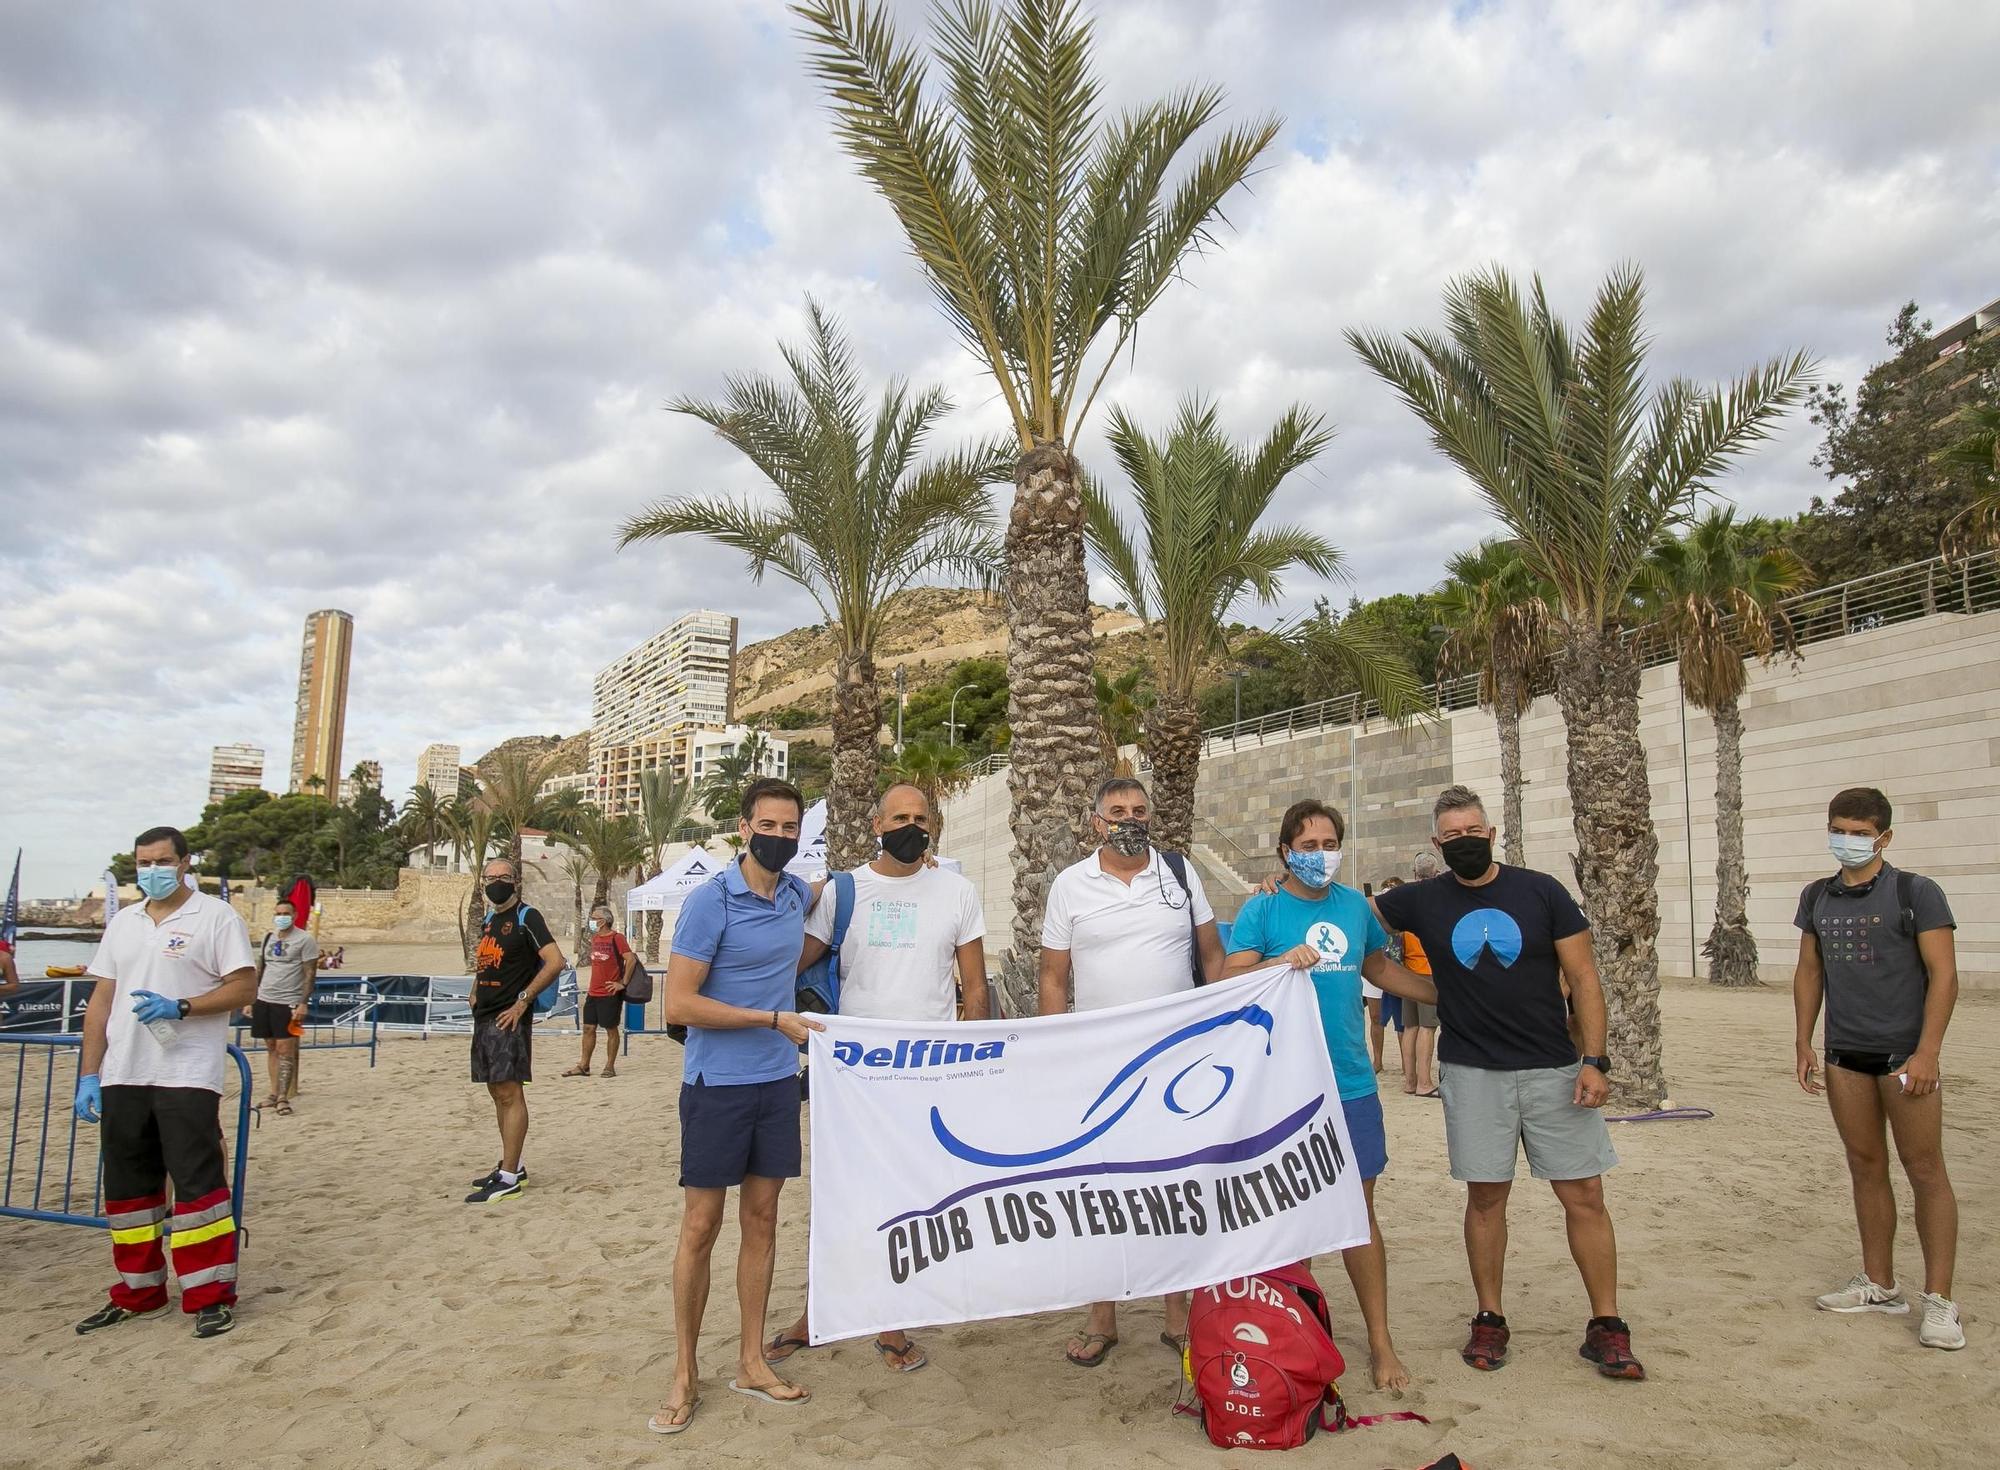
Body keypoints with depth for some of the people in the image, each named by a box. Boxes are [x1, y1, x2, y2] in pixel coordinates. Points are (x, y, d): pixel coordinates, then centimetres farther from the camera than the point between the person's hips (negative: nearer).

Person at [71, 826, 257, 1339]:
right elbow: (101, 1001, 15)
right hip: (122, 1078, 6)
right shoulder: (122, 922, 15)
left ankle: (212, 1295, 3)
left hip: (187, 1076, -6)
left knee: (197, 1182, -5)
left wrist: (181, 1007, -21)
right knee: (127, 1184, 13)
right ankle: (138, 1292, 26)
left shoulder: (215, 917, -3)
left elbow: (244, 987, -8)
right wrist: (88, 1075, 9)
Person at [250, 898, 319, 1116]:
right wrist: (250, 999, 14)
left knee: (285, 1049, -8)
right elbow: (259, 971, 19)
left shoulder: (305, 940, -6)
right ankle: (274, 1093, 17)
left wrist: (303, 1003, -16)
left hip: (288, 1003, -6)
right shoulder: (268, 938, 13)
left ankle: (283, 1097, -6)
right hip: (264, 1000, 6)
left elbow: (310, 974, -9)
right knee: (271, 1047, 10)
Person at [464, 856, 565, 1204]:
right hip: (484, 1017, 9)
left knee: (509, 1093, -9)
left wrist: (523, 1000, -18)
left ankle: (508, 1178, -7)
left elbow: (555, 962, -19)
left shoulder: (527, 918, -9)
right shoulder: (488, 920, 15)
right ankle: (512, 1166, 23)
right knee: (497, 1092, 13)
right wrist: (475, 993, 14)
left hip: (510, 1018, -9)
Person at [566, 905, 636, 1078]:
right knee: (588, 1028, 8)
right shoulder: (595, 938, 12)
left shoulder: (616, 938, -12)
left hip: (610, 993, -7)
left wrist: (623, 983, -17)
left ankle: (610, 1067, 9)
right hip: (593, 993, 7)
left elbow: (631, 960, -20)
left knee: (611, 1029, 1)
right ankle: (584, 1066, 15)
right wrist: (594, 983, 17)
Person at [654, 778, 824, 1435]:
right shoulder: (710, 900, -14)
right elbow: (679, 1004, -17)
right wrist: (775, 1019, -15)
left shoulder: (798, 894, 4)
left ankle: (751, 1362, 25)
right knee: (701, 1227, 3)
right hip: (717, 1085, -5)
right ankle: (685, 1375, 18)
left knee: (761, 1218, 12)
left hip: (778, 1083, 5)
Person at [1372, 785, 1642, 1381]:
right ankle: (1489, 1319, 21)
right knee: (1486, 1196, 7)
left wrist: (1594, 1059, -7)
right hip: (1472, 1074, 0)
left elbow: (1583, 978, 0)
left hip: (1553, 1070, 0)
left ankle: (1606, 1326, 15)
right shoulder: (1423, 902, 1)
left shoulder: (1541, 892, -1)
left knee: (1584, 1195, 2)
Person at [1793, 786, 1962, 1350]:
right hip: (1844, 1055, 5)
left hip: (1904, 1054, -5)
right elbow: (1809, 973, 14)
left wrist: (1926, 1053, -16)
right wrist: (1804, 1044, 9)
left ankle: (1939, 1301, 7)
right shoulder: (1818, 898, 9)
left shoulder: (1916, 893, -6)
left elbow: (1944, 975, -9)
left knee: (1925, 1171, 0)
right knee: (1865, 1166, 11)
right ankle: (1880, 1285, 21)